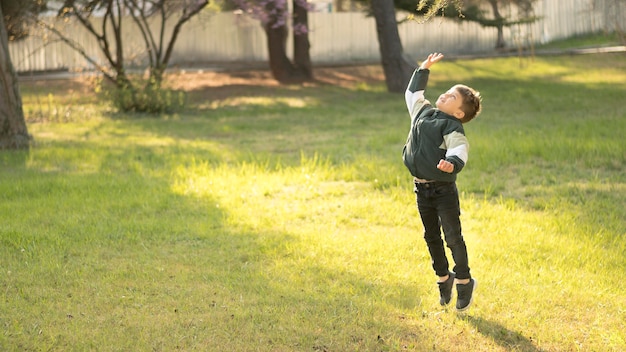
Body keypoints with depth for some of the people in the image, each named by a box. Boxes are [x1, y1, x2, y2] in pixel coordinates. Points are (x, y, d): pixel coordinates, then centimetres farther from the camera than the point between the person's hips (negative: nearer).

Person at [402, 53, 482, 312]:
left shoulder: (452, 127, -13)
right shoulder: (423, 111, 9)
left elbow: (460, 149, -30)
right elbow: (412, 92, 28)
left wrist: (453, 162, -52)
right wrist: (424, 69, 28)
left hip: (444, 189, -7)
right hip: (421, 188, 7)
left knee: (453, 237, -3)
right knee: (432, 237, 15)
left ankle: (464, 281, 12)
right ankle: (444, 278, 30)